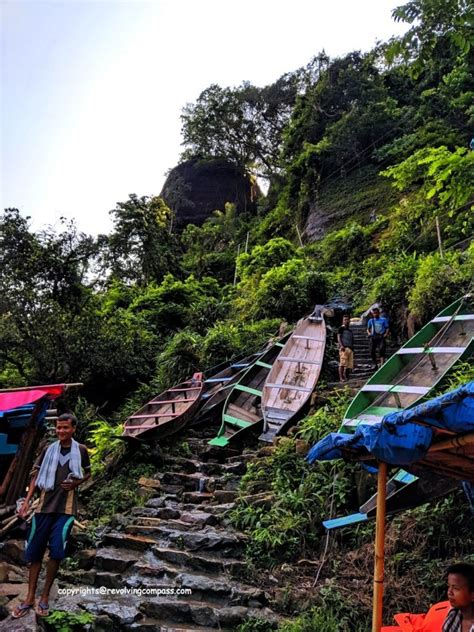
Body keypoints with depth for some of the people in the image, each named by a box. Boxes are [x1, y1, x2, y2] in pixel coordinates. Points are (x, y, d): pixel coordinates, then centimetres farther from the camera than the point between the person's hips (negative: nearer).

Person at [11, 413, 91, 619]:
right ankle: (30, 597, 19)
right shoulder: (48, 450, 4)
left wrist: (75, 483, -9)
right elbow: (36, 475, 8)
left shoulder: (81, 450, 0)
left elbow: (87, 474, 11)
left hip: (66, 508, -2)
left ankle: (45, 596, 6)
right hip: (45, 505, 2)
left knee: (56, 551, -12)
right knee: (35, 551, 6)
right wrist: (27, 500, 0)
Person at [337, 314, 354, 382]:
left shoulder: (350, 330, 26)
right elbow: (338, 337, -5)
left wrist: (352, 347, 18)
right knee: (342, 363, -15)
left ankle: (346, 377, 6)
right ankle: (341, 378, -17)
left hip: (350, 348, 7)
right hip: (344, 348, -7)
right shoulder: (341, 328, 5)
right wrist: (341, 345, -18)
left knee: (350, 365, 1)